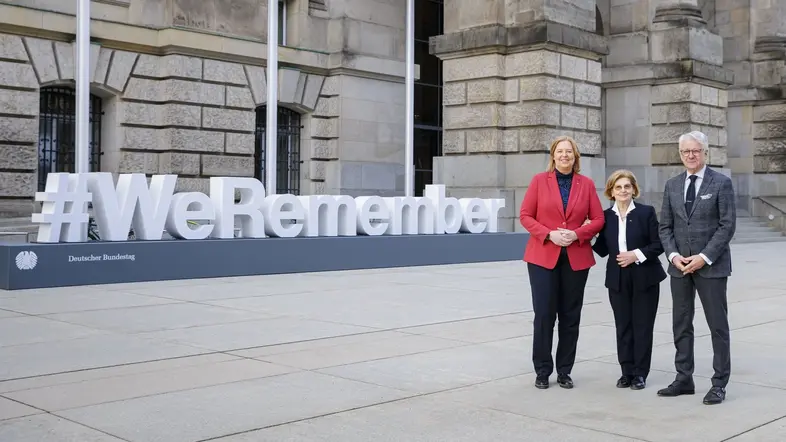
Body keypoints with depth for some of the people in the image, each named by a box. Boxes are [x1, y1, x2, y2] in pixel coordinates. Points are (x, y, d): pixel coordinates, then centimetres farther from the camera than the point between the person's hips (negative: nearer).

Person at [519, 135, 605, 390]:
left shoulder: (586, 184, 5)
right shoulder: (539, 180, 2)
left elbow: (598, 220, 4)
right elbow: (525, 215, 0)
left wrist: (576, 234, -13)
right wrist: (549, 234, -14)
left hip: (576, 258, 2)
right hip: (543, 256, -1)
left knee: (570, 316, 6)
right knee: (544, 314, -3)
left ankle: (564, 371, 17)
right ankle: (542, 371, 10)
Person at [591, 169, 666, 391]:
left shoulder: (646, 212, -4)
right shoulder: (606, 216, 4)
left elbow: (659, 244, -5)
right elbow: (603, 250, 5)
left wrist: (637, 254, -17)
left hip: (644, 278, -2)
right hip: (618, 279, 2)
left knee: (642, 326, 3)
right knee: (623, 326, 6)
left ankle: (640, 373, 13)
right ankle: (627, 371, 16)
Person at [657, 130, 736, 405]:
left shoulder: (721, 183, -3)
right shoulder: (672, 185, 10)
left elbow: (728, 225, -8)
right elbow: (665, 226, 9)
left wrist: (705, 257, -16)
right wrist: (673, 255, -7)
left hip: (711, 265, -4)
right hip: (680, 265, 5)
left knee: (718, 325, 1)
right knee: (681, 325, 9)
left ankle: (719, 384, 9)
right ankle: (684, 379, 18)